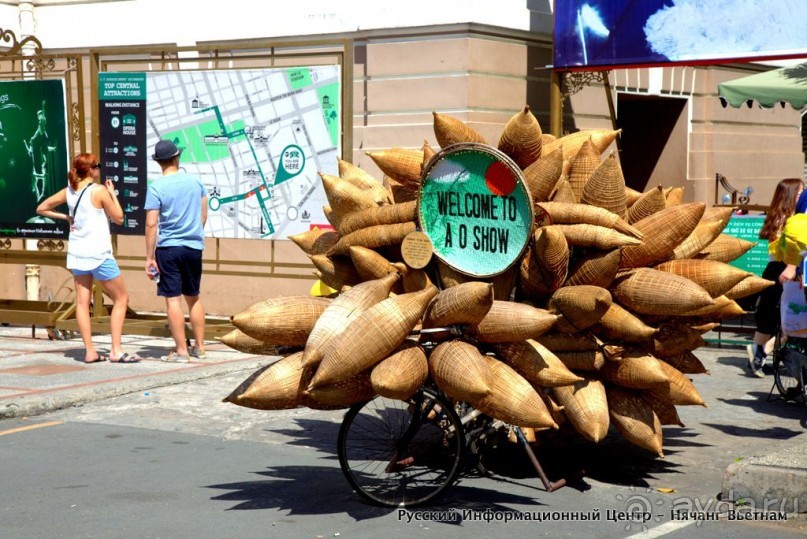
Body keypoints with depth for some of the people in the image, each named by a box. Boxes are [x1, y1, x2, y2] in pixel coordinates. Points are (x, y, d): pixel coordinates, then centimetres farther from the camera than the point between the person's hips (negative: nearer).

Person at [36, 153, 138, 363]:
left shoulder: (69, 191, 4)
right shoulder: (99, 190, -13)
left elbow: (41, 208, 11)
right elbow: (118, 218, -5)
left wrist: (66, 217, 10)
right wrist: (112, 193, 4)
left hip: (77, 253, 6)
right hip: (98, 254, -6)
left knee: (82, 302, 6)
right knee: (121, 299, 4)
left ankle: (90, 352, 5)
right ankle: (116, 351, -3)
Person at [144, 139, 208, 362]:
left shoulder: (156, 187, -10)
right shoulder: (195, 181, 3)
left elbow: (151, 224, -13)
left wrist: (149, 257, -9)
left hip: (168, 248, -4)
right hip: (194, 247, 4)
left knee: (173, 299, 0)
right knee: (194, 298, 17)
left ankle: (181, 351, 0)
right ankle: (199, 347, 21)